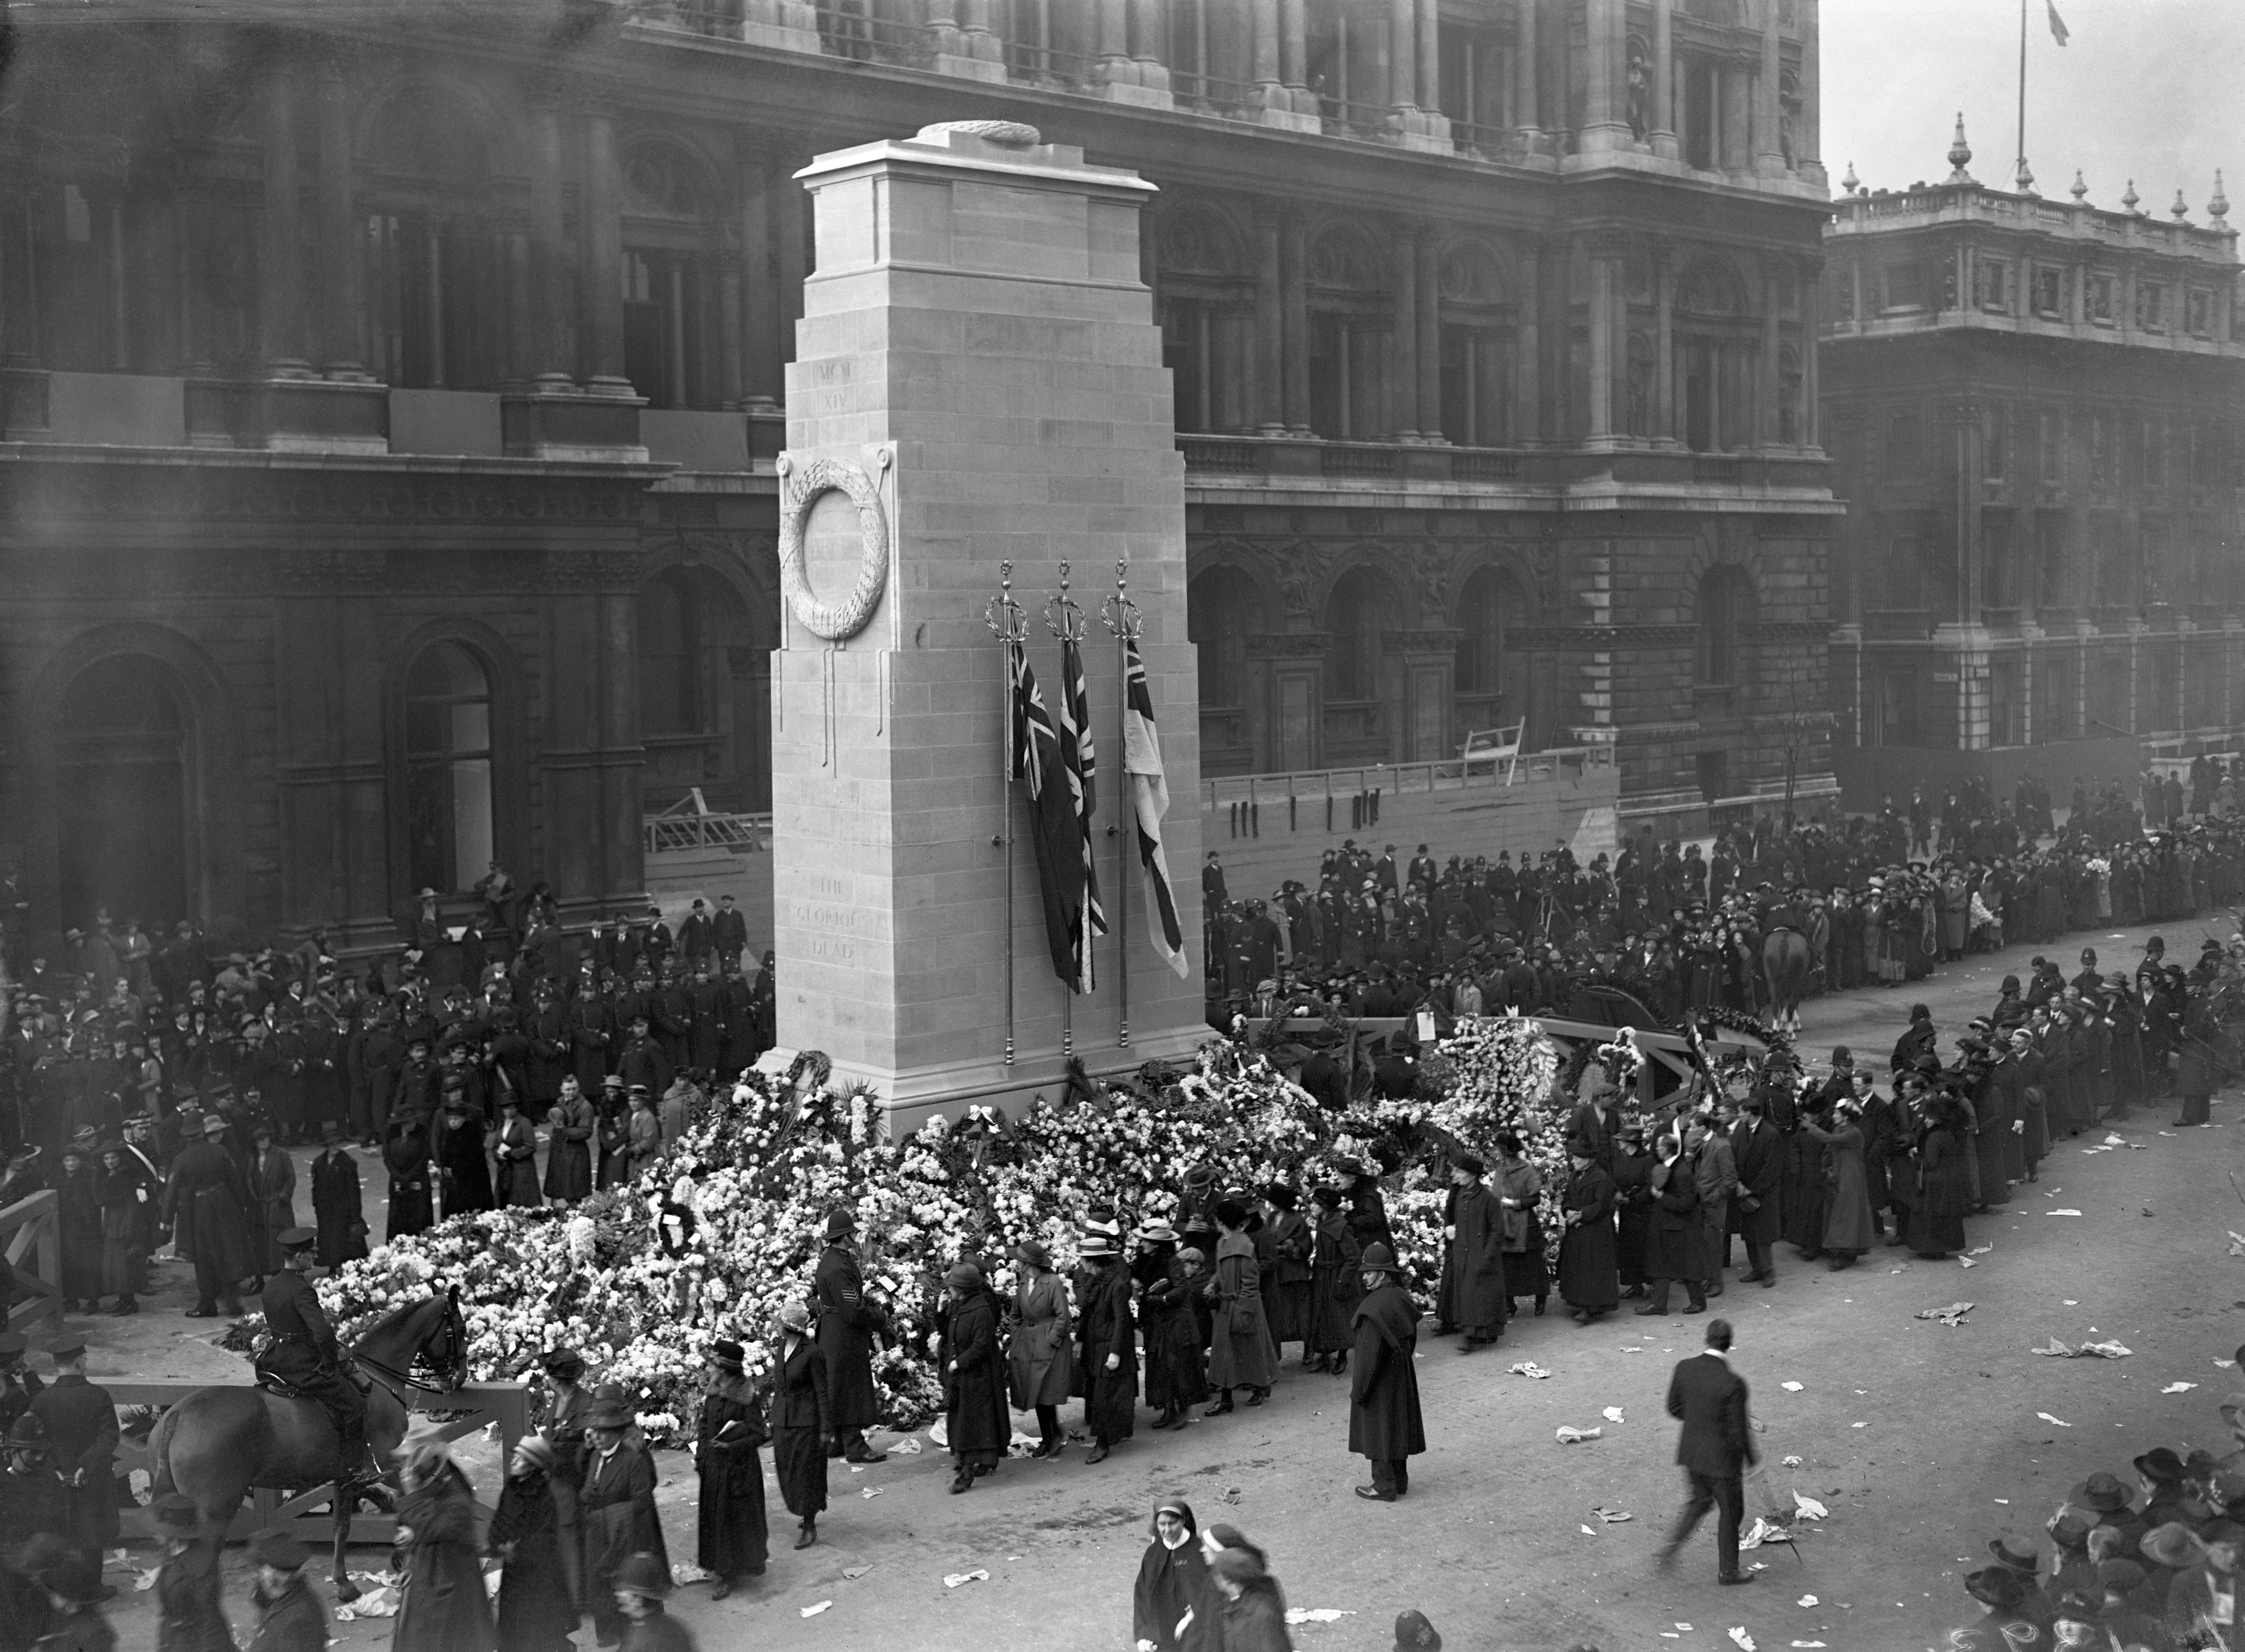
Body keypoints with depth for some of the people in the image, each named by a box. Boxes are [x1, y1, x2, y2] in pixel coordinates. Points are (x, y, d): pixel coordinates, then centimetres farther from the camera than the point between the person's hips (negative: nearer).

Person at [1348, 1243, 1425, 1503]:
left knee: (1378, 1429, 4)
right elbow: (1411, 1339, 10)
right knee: (1397, 1424, 18)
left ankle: (1384, 1486, 11)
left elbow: (1370, 1351, -24)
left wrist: (1359, 1388, -17)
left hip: (1380, 1376, -8)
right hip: (1402, 1373, 8)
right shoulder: (1402, 1298, 1)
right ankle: (1399, 1480, 28)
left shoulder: (1374, 1306, -26)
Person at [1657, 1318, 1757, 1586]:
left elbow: (1674, 1408, 1)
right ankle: (1727, 1570, 31)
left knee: (1701, 1501, 29)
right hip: (1722, 1458, -5)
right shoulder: (1733, 1384, -27)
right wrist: (1752, 1461, -3)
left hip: (1691, 1452, 5)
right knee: (1730, 1512, 17)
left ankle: (1672, 1545, 20)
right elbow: (1738, 1432, -19)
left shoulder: (1684, 1368, -11)